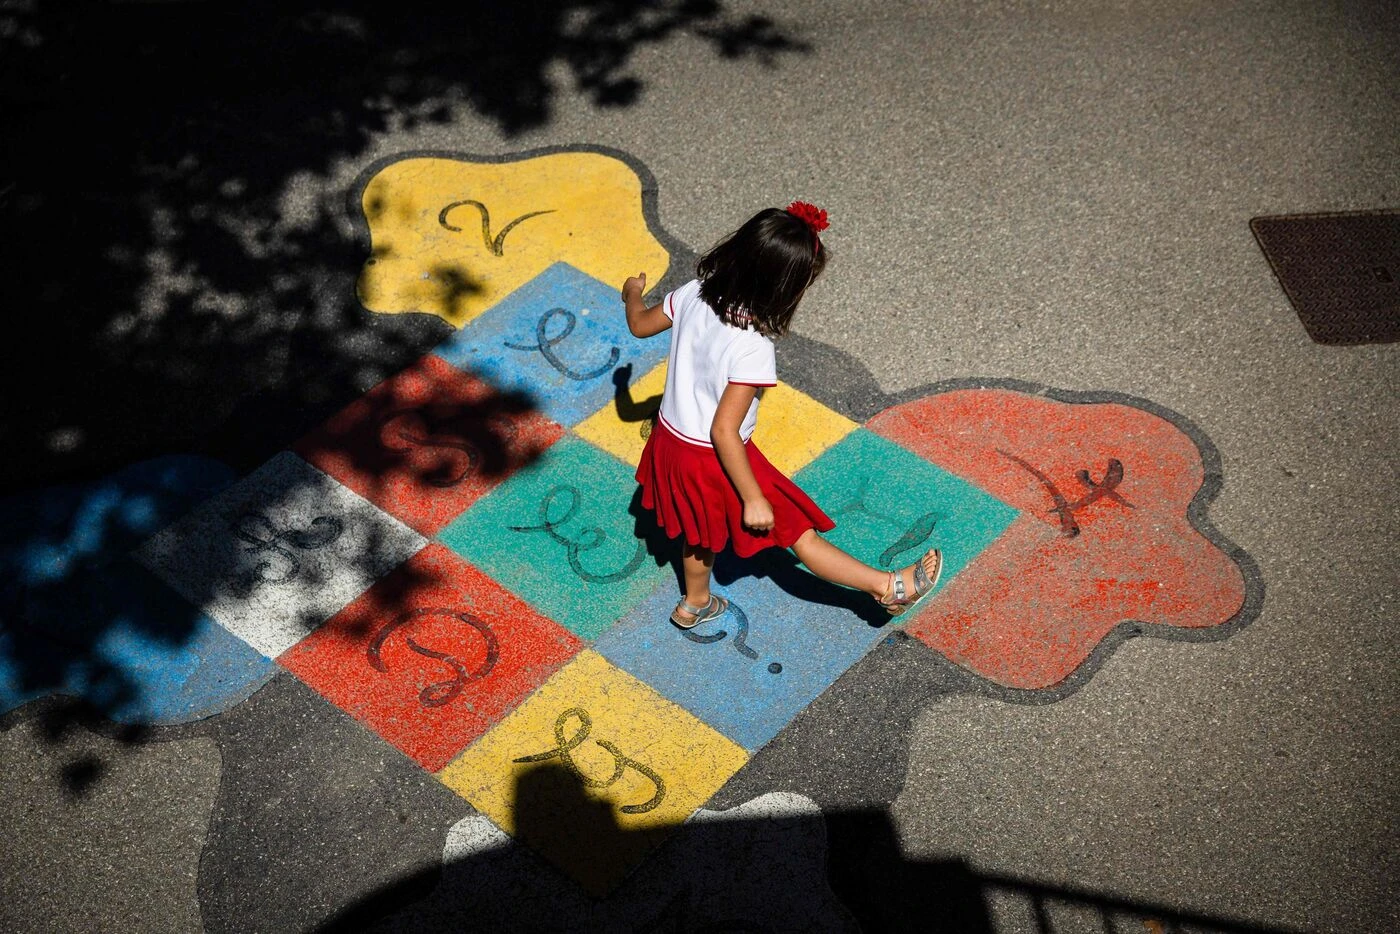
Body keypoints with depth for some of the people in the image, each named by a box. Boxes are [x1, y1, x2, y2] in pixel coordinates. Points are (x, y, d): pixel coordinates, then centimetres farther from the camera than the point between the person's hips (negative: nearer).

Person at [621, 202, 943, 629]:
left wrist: (632, 295, 29)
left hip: (671, 439, 7)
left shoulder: (695, 294, -13)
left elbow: (640, 325, 6)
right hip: (713, 462, -7)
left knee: (700, 530, 32)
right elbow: (724, 433, -30)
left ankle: (694, 604, 55)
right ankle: (888, 587, 21)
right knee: (798, 531, 7)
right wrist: (753, 500, -21)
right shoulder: (752, 350, -34)